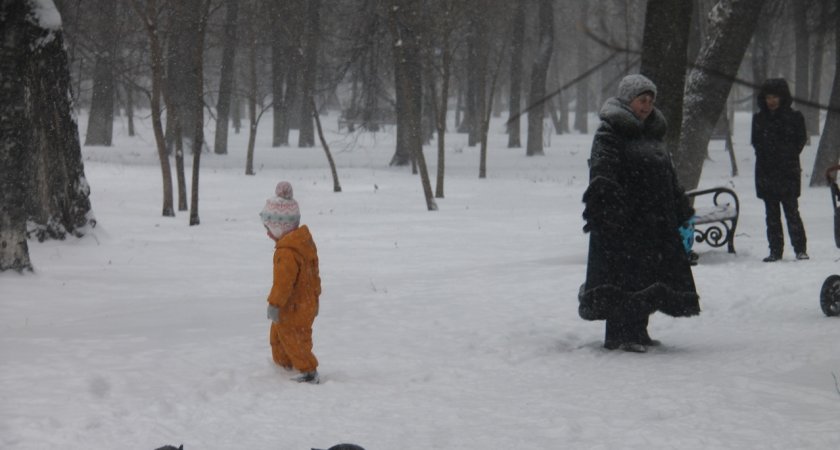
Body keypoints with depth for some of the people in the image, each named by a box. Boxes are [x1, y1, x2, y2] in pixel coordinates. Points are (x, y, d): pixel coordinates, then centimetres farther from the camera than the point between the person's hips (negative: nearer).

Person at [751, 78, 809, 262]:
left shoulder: (794, 117, 1)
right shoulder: (759, 118, 11)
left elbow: (800, 141, 2)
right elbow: (756, 143, 13)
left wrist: (788, 156, -4)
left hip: (788, 173, -4)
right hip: (766, 173, 4)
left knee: (791, 212, -7)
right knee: (772, 215, 6)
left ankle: (800, 249, -2)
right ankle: (775, 250, 9)